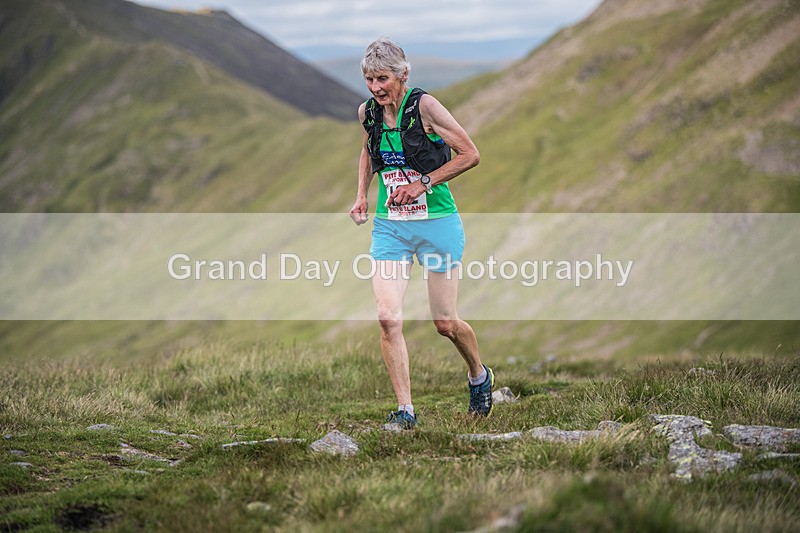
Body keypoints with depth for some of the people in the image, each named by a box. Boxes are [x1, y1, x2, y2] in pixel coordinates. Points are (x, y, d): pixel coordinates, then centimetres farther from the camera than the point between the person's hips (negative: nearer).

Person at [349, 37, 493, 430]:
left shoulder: (424, 106, -13)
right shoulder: (367, 112, 2)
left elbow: (470, 154, -10)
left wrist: (423, 183, -16)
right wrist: (362, 196, 11)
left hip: (436, 223, -4)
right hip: (389, 226, 4)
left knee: (445, 323, 4)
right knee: (388, 317, -13)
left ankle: (479, 377, 35)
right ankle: (405, 410, -7)